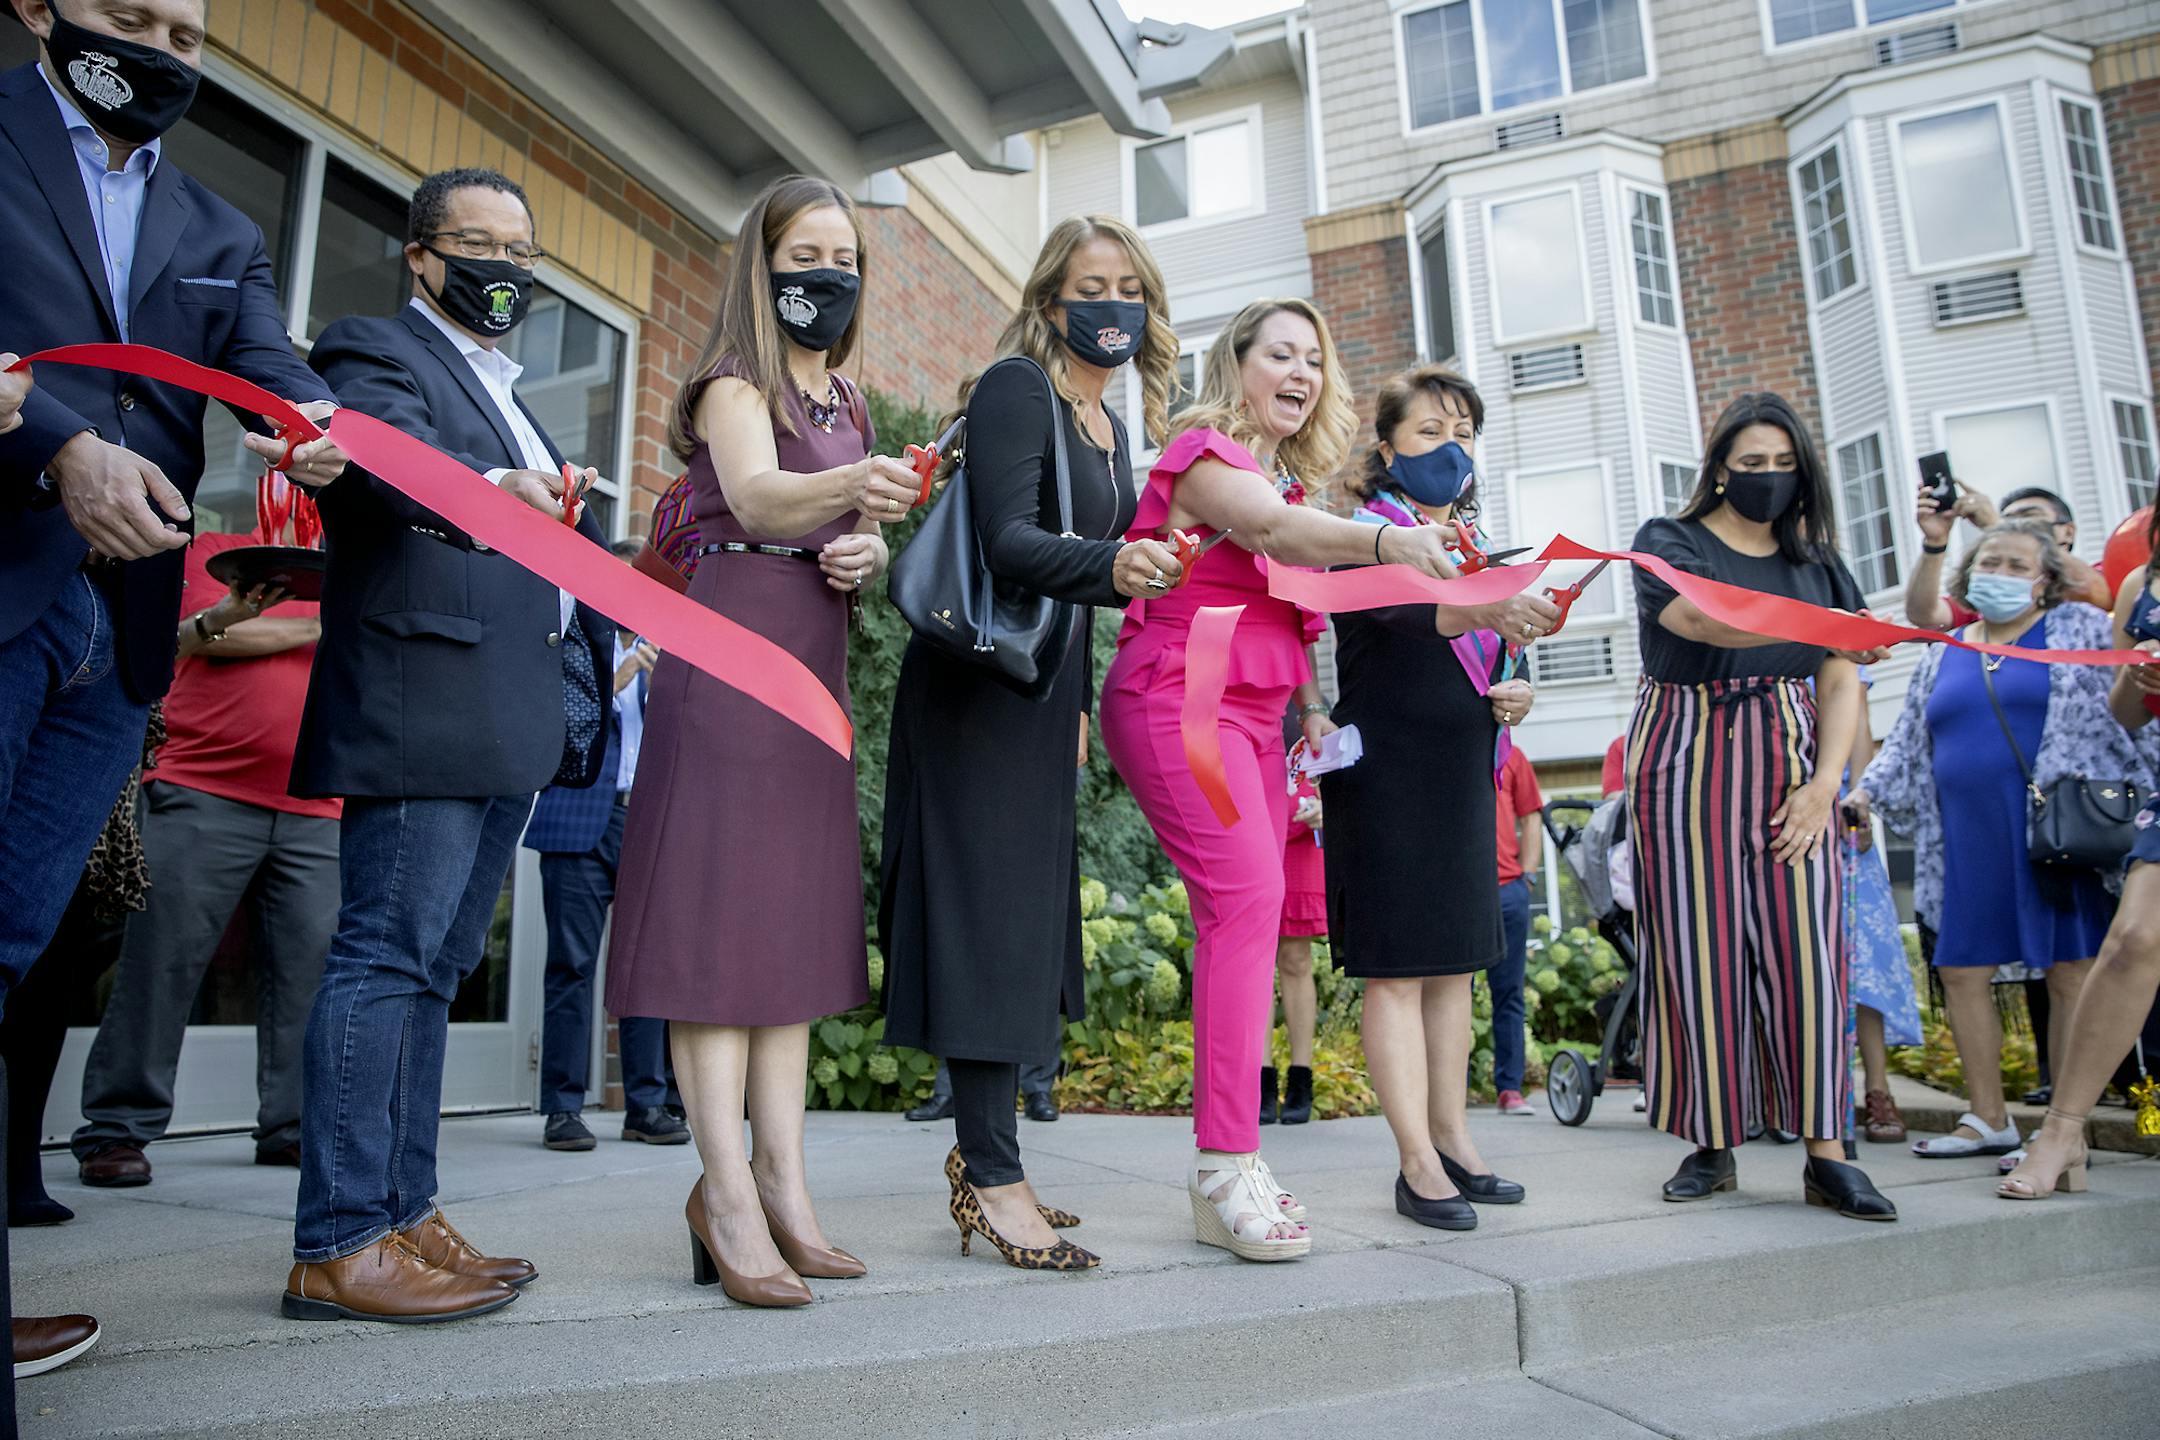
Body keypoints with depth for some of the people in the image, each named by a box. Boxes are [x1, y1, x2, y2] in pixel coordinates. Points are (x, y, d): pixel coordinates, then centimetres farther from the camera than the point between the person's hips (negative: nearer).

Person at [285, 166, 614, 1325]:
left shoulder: (507, 402, 28)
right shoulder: (376, 352, 2)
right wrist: (493, 489, -40)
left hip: (513, 726, 9)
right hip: (423, 703, -9)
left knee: (433, 968, 10)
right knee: (389, 957, -10)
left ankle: (402, 1217, 16)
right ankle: (339, 1247, -5)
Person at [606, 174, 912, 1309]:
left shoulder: (847, 404, 19)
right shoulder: (734, 384, -2)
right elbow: (758, 498, -22)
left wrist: (870, 551, 0)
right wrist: (853, 487, -42)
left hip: (815, 663, 7)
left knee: (797, 909, 3)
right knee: (721, 901, -10)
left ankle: (781, 1174, 7)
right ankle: (727, 1185, -8)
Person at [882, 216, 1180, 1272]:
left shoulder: (1111, 426, 17)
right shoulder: (1016, 388, -8)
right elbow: (1006, 539, -22)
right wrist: (1113, 566, -40)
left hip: (1044, 686, 9)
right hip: (979, 680, -9)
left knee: (1031, 907, 9)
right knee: (989, 905, -10)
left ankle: (980, 1155, 20)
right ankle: (993, 1178, -4)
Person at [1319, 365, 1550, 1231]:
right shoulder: (1366, 531, -5)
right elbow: (1384, 613, -27)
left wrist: (1508, 694, 0)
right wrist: (1481, 609, -46)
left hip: (1463, 775, 8)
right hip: (1387, 770, -7)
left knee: (1456, 963, 10)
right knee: (1397, 969, -6)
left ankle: (1453, 1139, 19)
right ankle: (1417, 1164, -1)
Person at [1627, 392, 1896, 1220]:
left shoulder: (1815, 561, 16)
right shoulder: (1669, 542, 3)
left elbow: (1841, 684, 8)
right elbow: (1709, 619, -19)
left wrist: (1825, 782, -6)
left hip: (1790, 764, 3)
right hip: (1689, 765, -3)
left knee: (1805, 951, -5)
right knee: (1701, 951, -3)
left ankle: (1826, 1155, 1)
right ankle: (1712, 1145, 7)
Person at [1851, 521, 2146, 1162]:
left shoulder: (2081, 630, 8)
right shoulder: (1944, 655, 17)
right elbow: (1909, 741, 19)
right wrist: (1867, 792, 11)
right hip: (1969, 838, 4)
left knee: (2071, 970, -2)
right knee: (1962, 970, 4)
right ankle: (1987, 1118, 15)